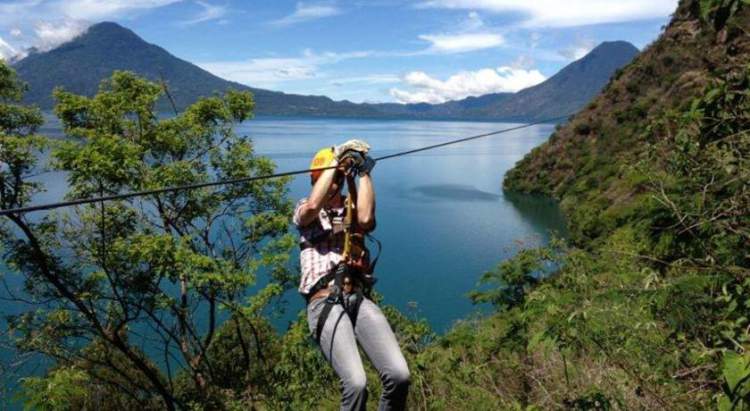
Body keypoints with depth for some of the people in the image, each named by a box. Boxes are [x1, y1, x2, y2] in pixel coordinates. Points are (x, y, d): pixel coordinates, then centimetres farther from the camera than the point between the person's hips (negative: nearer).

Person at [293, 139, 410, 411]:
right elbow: (313, 206, -9)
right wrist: (335, 159, -1)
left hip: (358, 299, 3)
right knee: (356, 383, -25)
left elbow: (366, 219, -4)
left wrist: (365, 173, 2)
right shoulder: (304, 211, 17)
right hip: (324, 302, -3)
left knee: (399, 375, -17)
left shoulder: (353, 210, 22)